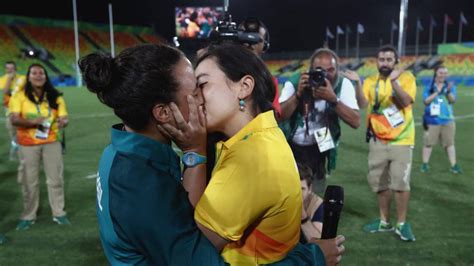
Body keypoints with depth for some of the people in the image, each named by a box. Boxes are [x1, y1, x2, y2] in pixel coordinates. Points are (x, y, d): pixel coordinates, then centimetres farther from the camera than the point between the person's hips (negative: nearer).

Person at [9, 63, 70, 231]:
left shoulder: (55, 96, 0)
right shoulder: (20, 96, -5)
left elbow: (64, 117, -3)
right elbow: (14, 120, -13)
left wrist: (63, 122, -26)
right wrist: (32, 122, -30)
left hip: (51, 142, 2)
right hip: (28, 144, -1)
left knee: (55, 179, 7)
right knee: (30, 181, 8)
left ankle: (59, 213, 21)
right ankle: (28, 216, 24)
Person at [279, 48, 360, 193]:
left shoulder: (343, 85, -15)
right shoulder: (294, 82, -16)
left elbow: (356, 122, -23)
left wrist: (333, 99, -35)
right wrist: (298, 94, -33)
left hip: (317, 150, 1)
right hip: (288, 147, -1)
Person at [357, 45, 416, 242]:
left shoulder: (406, 77, -4)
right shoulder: (370, 81, 4)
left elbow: (405, 102, -18)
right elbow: (363, 104, -11)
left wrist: (394, 81, -25)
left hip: (401, 140, -3)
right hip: (377, 140, 4)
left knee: (400, 182, -6)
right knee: (379, 182, 10)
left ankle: (402, 224, 12)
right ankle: (385, 221, 26)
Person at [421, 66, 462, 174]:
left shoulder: (450, 86, 3)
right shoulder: (429, 87, -1)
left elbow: (453, 100, -10)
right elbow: (426, 101, -10)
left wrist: (448, 91, -28)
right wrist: (437, 92, -19)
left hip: (447, 120, 1)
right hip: (432, 120, -1)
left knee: (449, 143, 4)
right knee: (428, 142, 6)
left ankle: (454, 165, 12)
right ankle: (425, 164, 19)